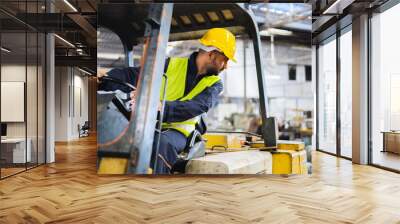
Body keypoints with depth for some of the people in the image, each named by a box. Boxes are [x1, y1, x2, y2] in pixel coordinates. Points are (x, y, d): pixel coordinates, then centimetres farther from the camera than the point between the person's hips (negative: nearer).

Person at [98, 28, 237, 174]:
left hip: (178, 131, -1)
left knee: (162, 143, -36)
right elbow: (131, 75, -2)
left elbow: (197, 107, -16)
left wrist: (161, 107, -33)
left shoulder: (214, 84, 5)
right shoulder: (172, 65, 4)